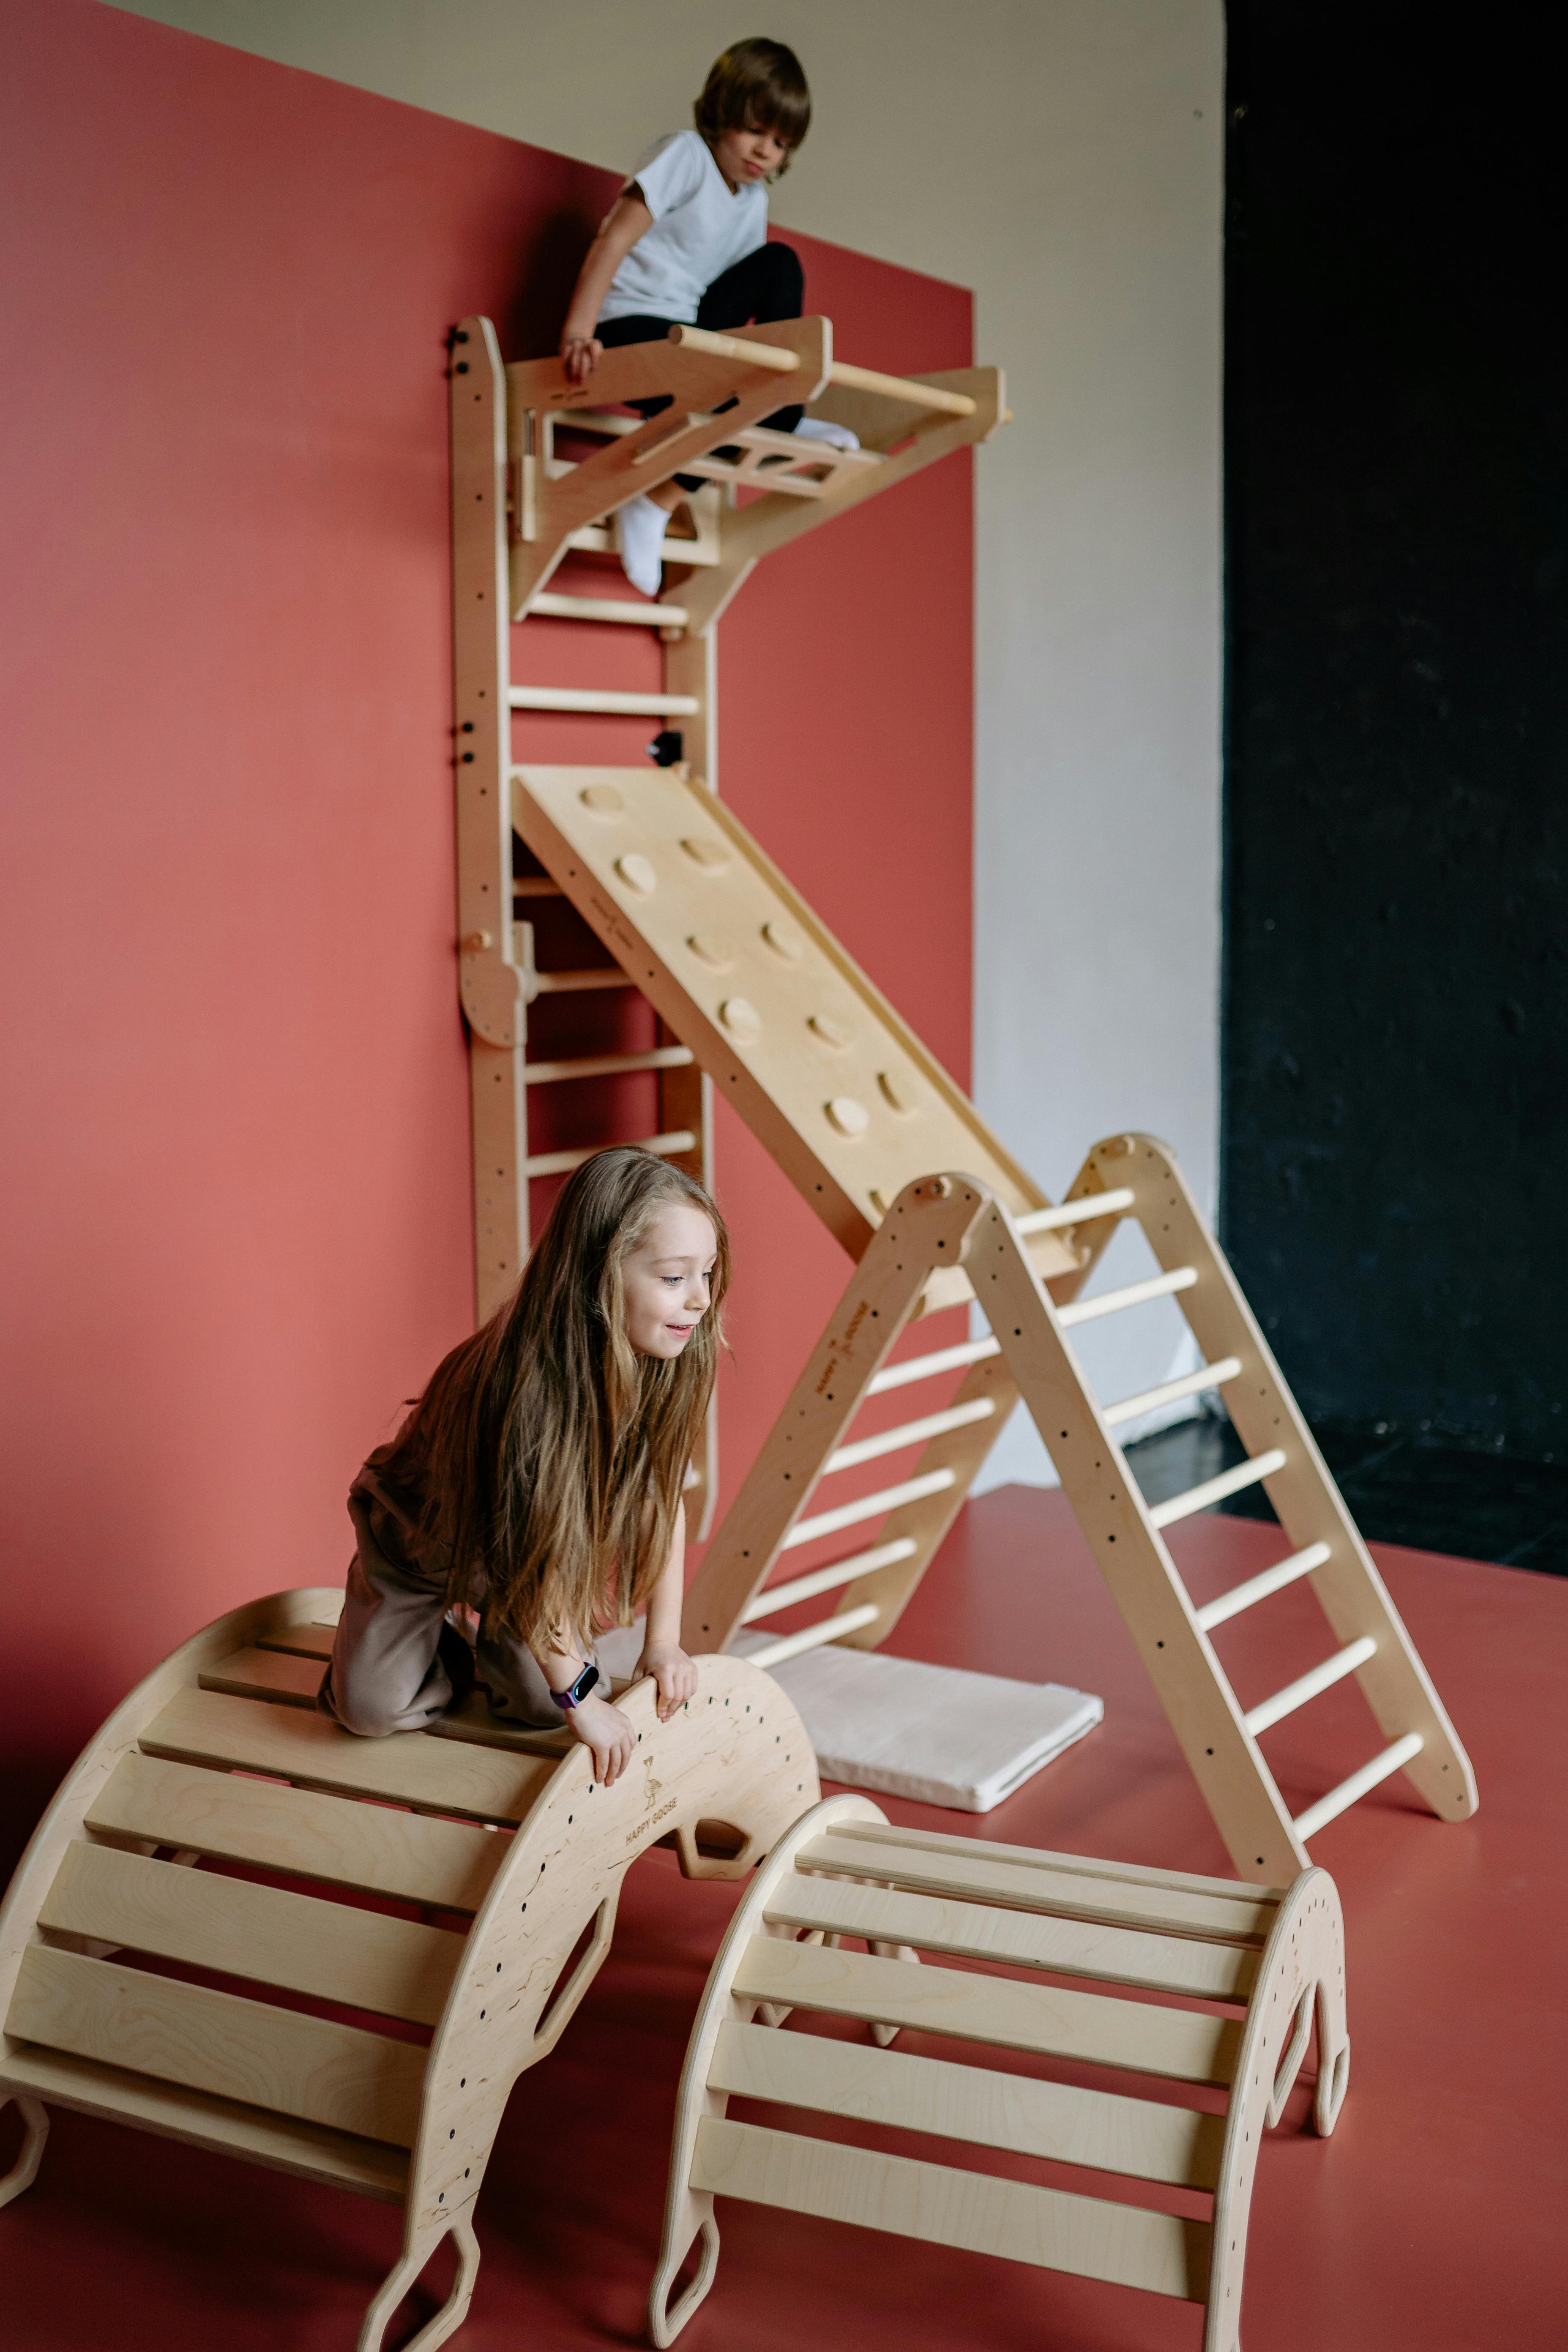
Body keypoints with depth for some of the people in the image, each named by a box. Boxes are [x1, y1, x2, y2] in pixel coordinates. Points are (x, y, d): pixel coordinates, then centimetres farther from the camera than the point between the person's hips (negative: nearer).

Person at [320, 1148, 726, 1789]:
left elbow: (663, 1499, -10)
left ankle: (499, 1642, 21)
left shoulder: (663, 1368, -23)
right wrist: (581, 1700, -32)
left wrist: (663, 1641, -12)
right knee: (375, 1708, -15)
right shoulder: (522, 1387, -41)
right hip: (420, 1536, -4)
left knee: (545, 1703, -11)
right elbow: (529, 1555, -36)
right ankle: (435, 1635, 16)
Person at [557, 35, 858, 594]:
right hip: (628, 325, -8)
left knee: (781, 265, 1)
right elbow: (613, 240, -16)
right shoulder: (684, 155, -8)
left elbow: (747, 290, 15)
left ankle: (782, 423, 2)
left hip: (689, 328, 8)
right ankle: (653, 506, -15)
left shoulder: (754, 202, 14)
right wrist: (580, 332, -27)